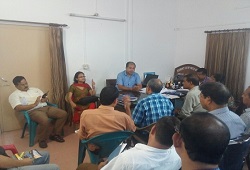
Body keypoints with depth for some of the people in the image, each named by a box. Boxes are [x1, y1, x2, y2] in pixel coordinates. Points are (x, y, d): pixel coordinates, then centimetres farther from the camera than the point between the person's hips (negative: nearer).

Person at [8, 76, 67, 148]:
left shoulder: (35, 89, 23)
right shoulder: (14, 95, 5)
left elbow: (46, 98, 23)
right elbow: (18, 108, -12)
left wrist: (44, 99, -3)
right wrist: (34, 104, -18)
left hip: (46, 107, 6)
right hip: (33, 111, -6)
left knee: (63, 114, -12)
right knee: (44, 120, -38)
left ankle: (55, 134, 4)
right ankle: (42, 140, -8)